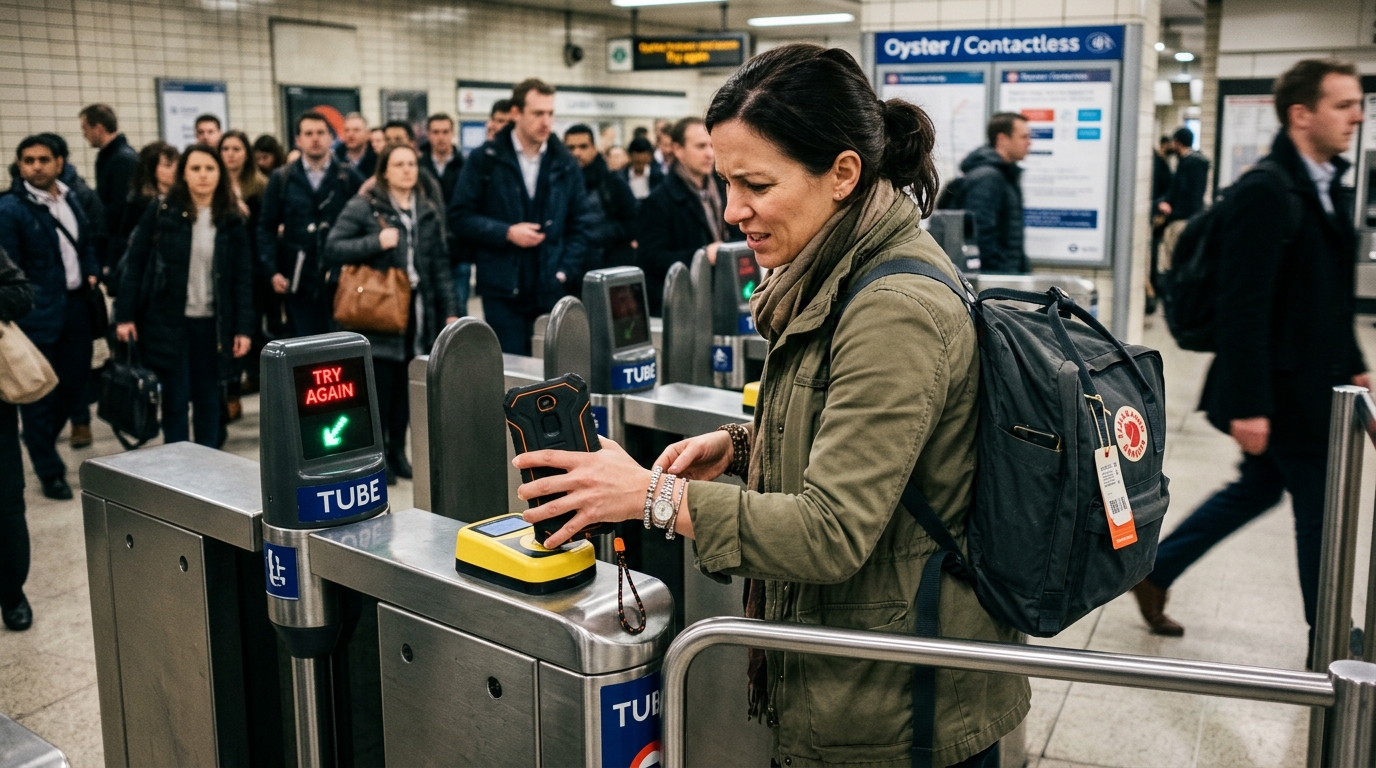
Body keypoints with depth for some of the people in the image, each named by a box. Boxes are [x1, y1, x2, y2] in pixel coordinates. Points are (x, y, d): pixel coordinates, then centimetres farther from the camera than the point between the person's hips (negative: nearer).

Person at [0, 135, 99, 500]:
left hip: (76, 304, 6)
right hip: (40, 313, -6)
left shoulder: (71, 198, 9)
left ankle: (40, 441, 38)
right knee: (40, 394, 3)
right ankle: (50, 473, 14)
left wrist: (91, 273, 7)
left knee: (76, 381, 13)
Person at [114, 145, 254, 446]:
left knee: (208, 398, 10)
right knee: (175, 399, 3)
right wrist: (125, 315, -6)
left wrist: (244, 327, -4)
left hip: (212, 323, 2)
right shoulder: (161, 212, -2)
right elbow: (135, 264, -1)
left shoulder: (232, 220, 2)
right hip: (167, 321, -2)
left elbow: (243, 276, 2)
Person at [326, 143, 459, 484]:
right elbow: (332, 250, -9)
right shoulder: (363, 207, -3)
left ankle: (397, 450, 21)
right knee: (379, 386, -1)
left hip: (418, 313, 4)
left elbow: (440, 265, 13)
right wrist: (376, 242, -19)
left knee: (407, 385, 7)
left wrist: (450, 310, 8)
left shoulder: (429, 212, 12)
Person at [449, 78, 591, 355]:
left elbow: (577, 226, 12)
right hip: (503, 290, -3)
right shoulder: (485, 159, 0)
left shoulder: (565, 164, 9)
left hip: (550, 288, 3)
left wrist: (565, 271, 0)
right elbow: (460, 217, -1)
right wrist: (507, 233, -13)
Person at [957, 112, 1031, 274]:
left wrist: (1023, 270, 16)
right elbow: (982, 234, -21)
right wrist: (1004, 272, -21)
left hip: (1013, 271, 10)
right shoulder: (986, 177, -14)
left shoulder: (1009, 174, 18)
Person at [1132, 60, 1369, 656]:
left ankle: (1153, 570, 32)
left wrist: (1353, 365, 17)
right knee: (1320, 513, 4)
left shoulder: (1328, 187, 10)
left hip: (1313, 382, 10)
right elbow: (1242, 308, -24)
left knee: (1258, 488, 20)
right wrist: (1248, 405, -24)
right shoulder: (1265, 192, -20)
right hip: (1283, 391, -10)